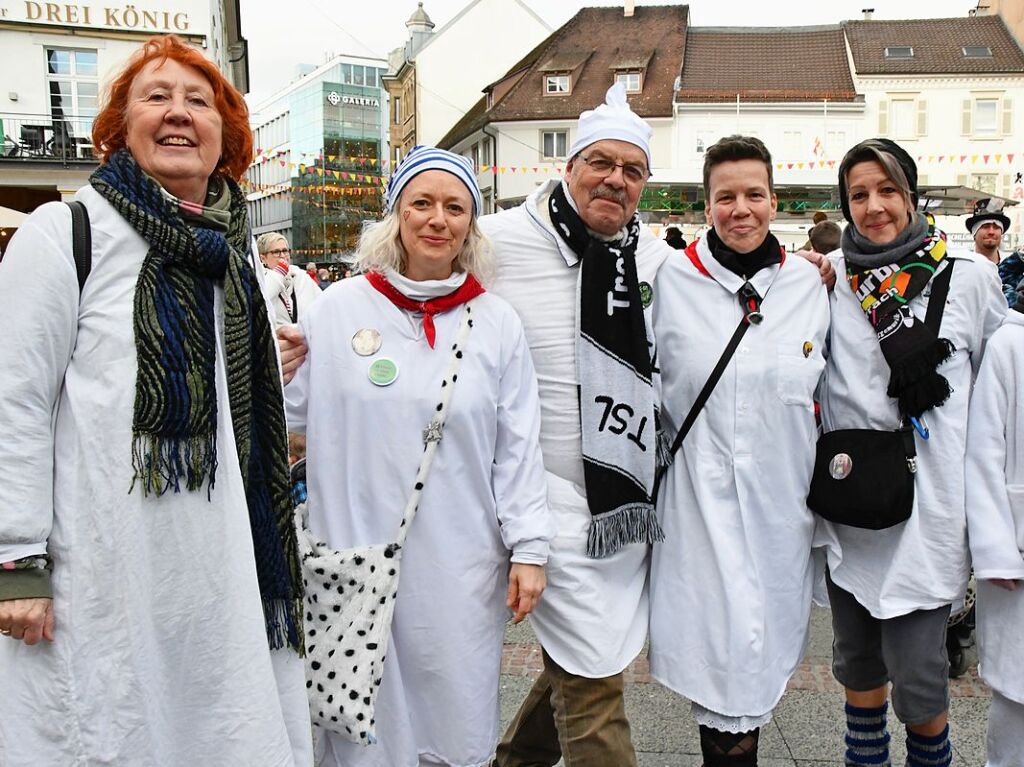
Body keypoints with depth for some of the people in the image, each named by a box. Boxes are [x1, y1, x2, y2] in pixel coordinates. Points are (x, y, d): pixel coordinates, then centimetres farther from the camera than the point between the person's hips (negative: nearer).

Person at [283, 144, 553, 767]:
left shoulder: (497, 323, 2)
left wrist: (529, 548, 0)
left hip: (460, 568, 1)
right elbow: (290, 416, 8)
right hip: (358, 558, 0)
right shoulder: (339, 309, 1)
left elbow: (518, 447, 3)